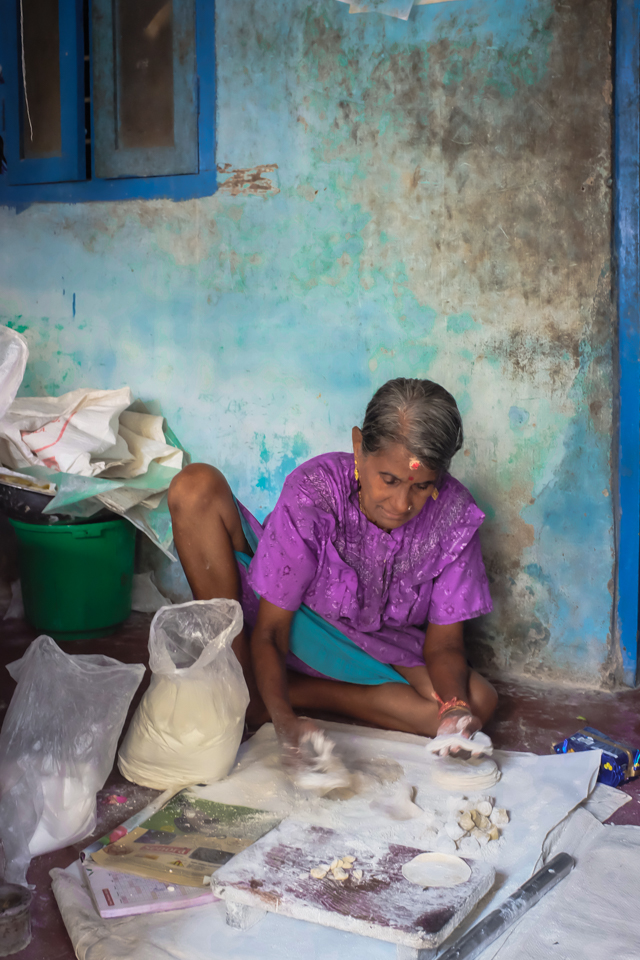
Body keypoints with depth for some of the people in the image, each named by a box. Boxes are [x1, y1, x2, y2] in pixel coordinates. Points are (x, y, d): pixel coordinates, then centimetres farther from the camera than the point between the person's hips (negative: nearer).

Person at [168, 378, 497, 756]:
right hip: (292, 629, -2)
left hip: (375, 649, 2)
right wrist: (282, 716, -42)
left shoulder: (454, 516, -22)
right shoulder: (313, 492, -28)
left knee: (480, 703, -26)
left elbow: (443, 643, -13)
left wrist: (457, 707, -34)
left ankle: (301, 690, -17)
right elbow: (270, 632, -25)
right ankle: (247, 692, -20)